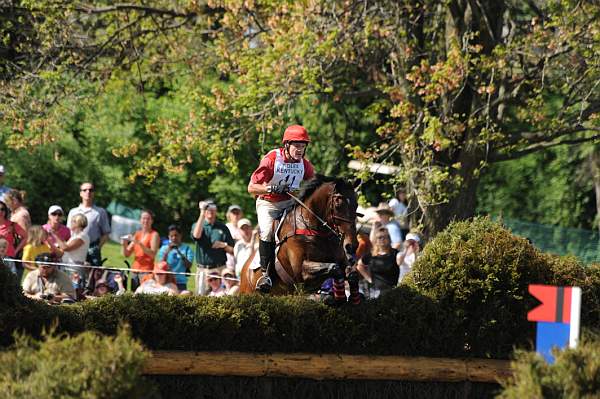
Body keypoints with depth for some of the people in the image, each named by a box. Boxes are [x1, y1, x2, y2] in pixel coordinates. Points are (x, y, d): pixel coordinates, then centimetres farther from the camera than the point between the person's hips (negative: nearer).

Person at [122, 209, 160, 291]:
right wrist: (124, 245, -5)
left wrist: (139, 243, -22)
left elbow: (153, 254, -15)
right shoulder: (137, 234, 15)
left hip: (147, 270, -6)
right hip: (135, 270, 6)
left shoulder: (154, 235, 0)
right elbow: (126, 254, 15)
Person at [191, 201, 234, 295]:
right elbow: (196, 235, -18)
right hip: (203, 269, 0)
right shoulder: (197, 225, 9)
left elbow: (232, 251, 13)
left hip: (220, 269, 0)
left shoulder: (222, 227, 12)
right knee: (202, 295, -5)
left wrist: (224, 245, -9)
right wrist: (202, 214, -15)